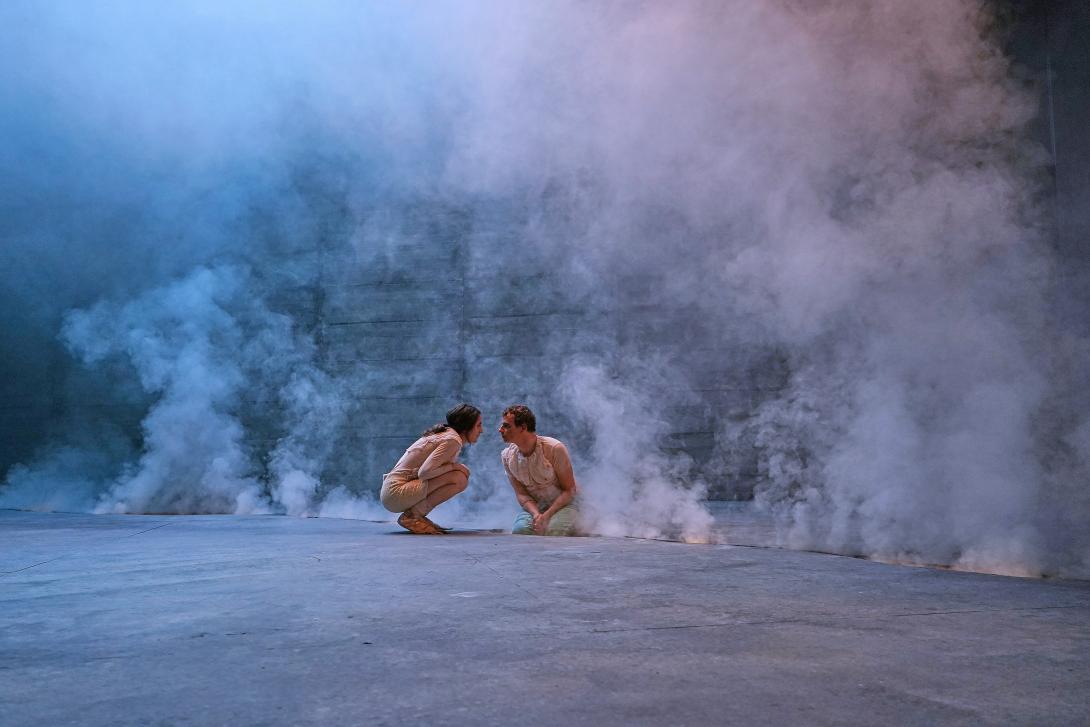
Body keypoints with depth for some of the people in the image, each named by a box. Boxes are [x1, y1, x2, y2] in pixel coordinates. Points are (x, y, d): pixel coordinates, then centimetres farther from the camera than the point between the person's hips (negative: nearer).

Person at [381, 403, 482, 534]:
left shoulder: (444, 433, 15)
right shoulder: (452, 440, -13)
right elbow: (424, 472, -21)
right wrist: (453, 466, -10)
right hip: (397, 493, -9)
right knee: (459, 478, -19)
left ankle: (418, 515, 7)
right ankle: (412, 516, -12)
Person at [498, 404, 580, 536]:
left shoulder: (554, 449, -20)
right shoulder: (507, 456, -5)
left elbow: (569, 490, -15)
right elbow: (521, 494, -4)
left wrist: (547, 515, -27)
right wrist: (536, 515, -24)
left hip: (564, 504, -3)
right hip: (535, 506, 3)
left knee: (552, 530, -32)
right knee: (519, 530, -27)